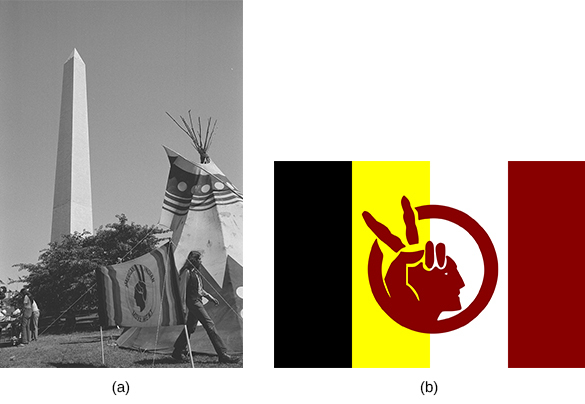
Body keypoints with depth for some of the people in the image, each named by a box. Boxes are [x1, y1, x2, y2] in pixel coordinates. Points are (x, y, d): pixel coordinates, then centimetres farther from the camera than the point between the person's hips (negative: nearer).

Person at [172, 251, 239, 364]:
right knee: (209, 325, -13)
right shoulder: (188, 272, -12)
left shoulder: (196, 272, 17)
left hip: (197, 301, 10)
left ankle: (177, 352, 24)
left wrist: (211, 297, 21)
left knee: (190, 328, 14)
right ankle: (223, 355, -15)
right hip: (193, 301, -10)